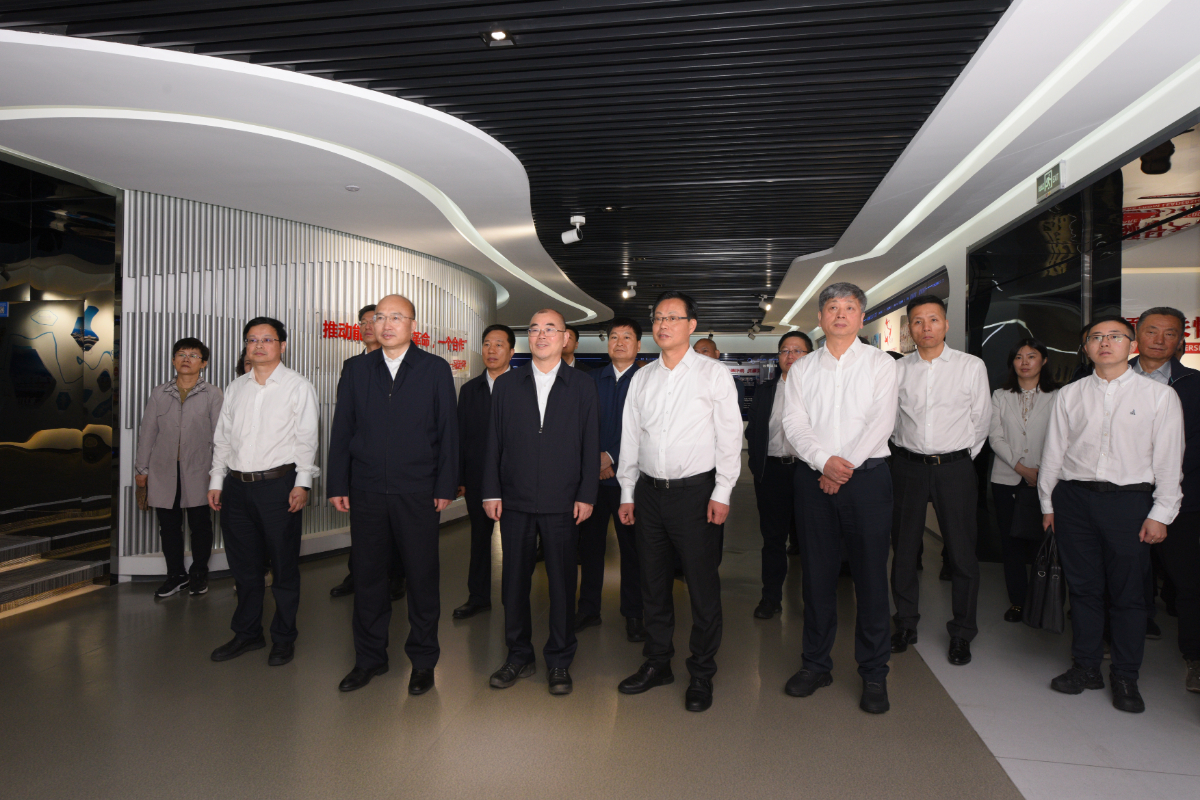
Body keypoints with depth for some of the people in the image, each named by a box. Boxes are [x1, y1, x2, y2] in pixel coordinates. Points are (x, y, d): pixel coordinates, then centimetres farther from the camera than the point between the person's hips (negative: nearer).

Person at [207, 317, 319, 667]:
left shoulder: (298, 386, -1)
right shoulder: (236, 388, 14)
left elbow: (307, 438, -5)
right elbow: (222, 437, 17)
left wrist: (302, 483, -13)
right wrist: (216, 481, 12)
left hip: (278, 485, -5)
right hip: (237, 486, 5)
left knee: (283, 566, 3)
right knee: (244, 565, 14)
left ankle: (283, 638, 18)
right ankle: (247, 633, 30)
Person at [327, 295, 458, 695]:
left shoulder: (436, 370, 2)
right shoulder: (356, 369, 8)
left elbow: (448, 432, 0)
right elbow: (341, 430, 8)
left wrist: (445, 488, -5)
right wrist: (338, 485, 3)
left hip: (417, 494, -2)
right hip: (366, 493, 3)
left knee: (422, 577, 6)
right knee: (367, 576, 11)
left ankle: (423, 660, 23)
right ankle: (369, 658, 29)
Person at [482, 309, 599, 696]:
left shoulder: (583, 386, 4)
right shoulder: (506, 384, 8)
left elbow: (591, 444, 1)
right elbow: (494, 442, 7)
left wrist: (586, 495, -4)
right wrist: (491, 492, 1)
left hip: (562, 503, -1)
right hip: (515, 501, 2)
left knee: (562, 581, 6)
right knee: (514, 580, 10)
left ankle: (559, 661, 22)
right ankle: (518, 656, 27)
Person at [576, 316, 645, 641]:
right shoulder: (591, 380, 10)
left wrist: (611, 456, -13)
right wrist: (593, 460, -6)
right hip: (592, 474, 3)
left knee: (631, 545, 5)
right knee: (589, 541, 9)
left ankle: (633, 613, 18)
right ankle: (588, 608, 23)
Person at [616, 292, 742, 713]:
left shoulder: (714, 374, -1)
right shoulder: (642, 378, 10)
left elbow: (729, 436, -4)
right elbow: (630, 437, 12)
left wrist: (721, 494, -9)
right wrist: (627, 493, 10)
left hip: (696, 490, -4)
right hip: (649, 490, 4)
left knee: (703, 586, 2)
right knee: (653, 583, 12)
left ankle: (702, 674, 18)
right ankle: (657, 664, 28)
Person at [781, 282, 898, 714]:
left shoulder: (881, 364, 6)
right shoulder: (802, 369, 11)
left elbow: (881, 421, -5)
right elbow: (794, 423, 2)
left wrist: (845, 465, -14)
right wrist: (825, 461, -13)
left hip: (866, 476, -2)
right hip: (813, 479, 2)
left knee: (871, 576, 1)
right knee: (816, 574, 8)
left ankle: (873, 674, 15)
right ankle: (816, 664, 21)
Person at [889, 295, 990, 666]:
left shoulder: (972, 366, 0)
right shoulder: (897, 369, 3)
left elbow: (981, 420, 7)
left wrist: (962, 457, 9)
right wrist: (908, 447, 13)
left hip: (955, 467, -1)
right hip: (908, 466, 2)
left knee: (962, 552, 1)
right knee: (904, 549, 9)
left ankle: (961, 634, 17)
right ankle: (906, 625, 24)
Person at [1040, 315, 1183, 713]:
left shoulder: (1159, 395, 3)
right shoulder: (1069, 395, 8)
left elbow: (1169, 459, 1)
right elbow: (1053, 451, 10)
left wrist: (1161, 514, -3)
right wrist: (1048, 503, 10)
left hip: (1128, 500, -2)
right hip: (1074, 497, 2)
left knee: (1128, 592, 3)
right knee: (1083, 587, 9)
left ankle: (1125, 678, 18)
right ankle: (1086, 667, 22)